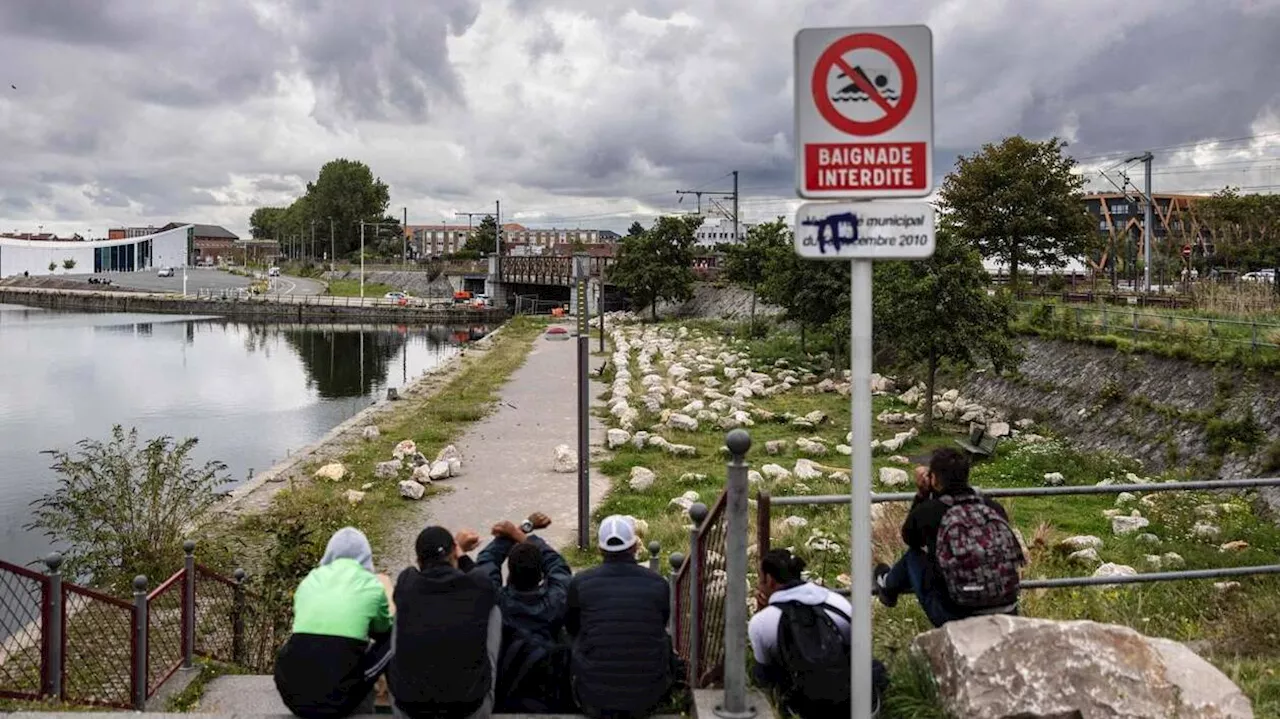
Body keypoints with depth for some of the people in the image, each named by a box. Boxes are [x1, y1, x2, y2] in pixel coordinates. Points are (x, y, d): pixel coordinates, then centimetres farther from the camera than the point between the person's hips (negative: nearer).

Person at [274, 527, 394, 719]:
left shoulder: (310, 579, 12)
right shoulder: (371, 585, 3)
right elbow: (383, 630, 24)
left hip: (292, 694, 4)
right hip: (338, 698, -4)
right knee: (391, 639, 17)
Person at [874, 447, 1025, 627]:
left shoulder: (927, 511, -11)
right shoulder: (994, 509, -1)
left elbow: (909, 538, 14)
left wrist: (921, 494, 12)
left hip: (956, 619, -3)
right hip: (1007, 616, 3)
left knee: (913, 555, 20)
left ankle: (888, 587, 50)